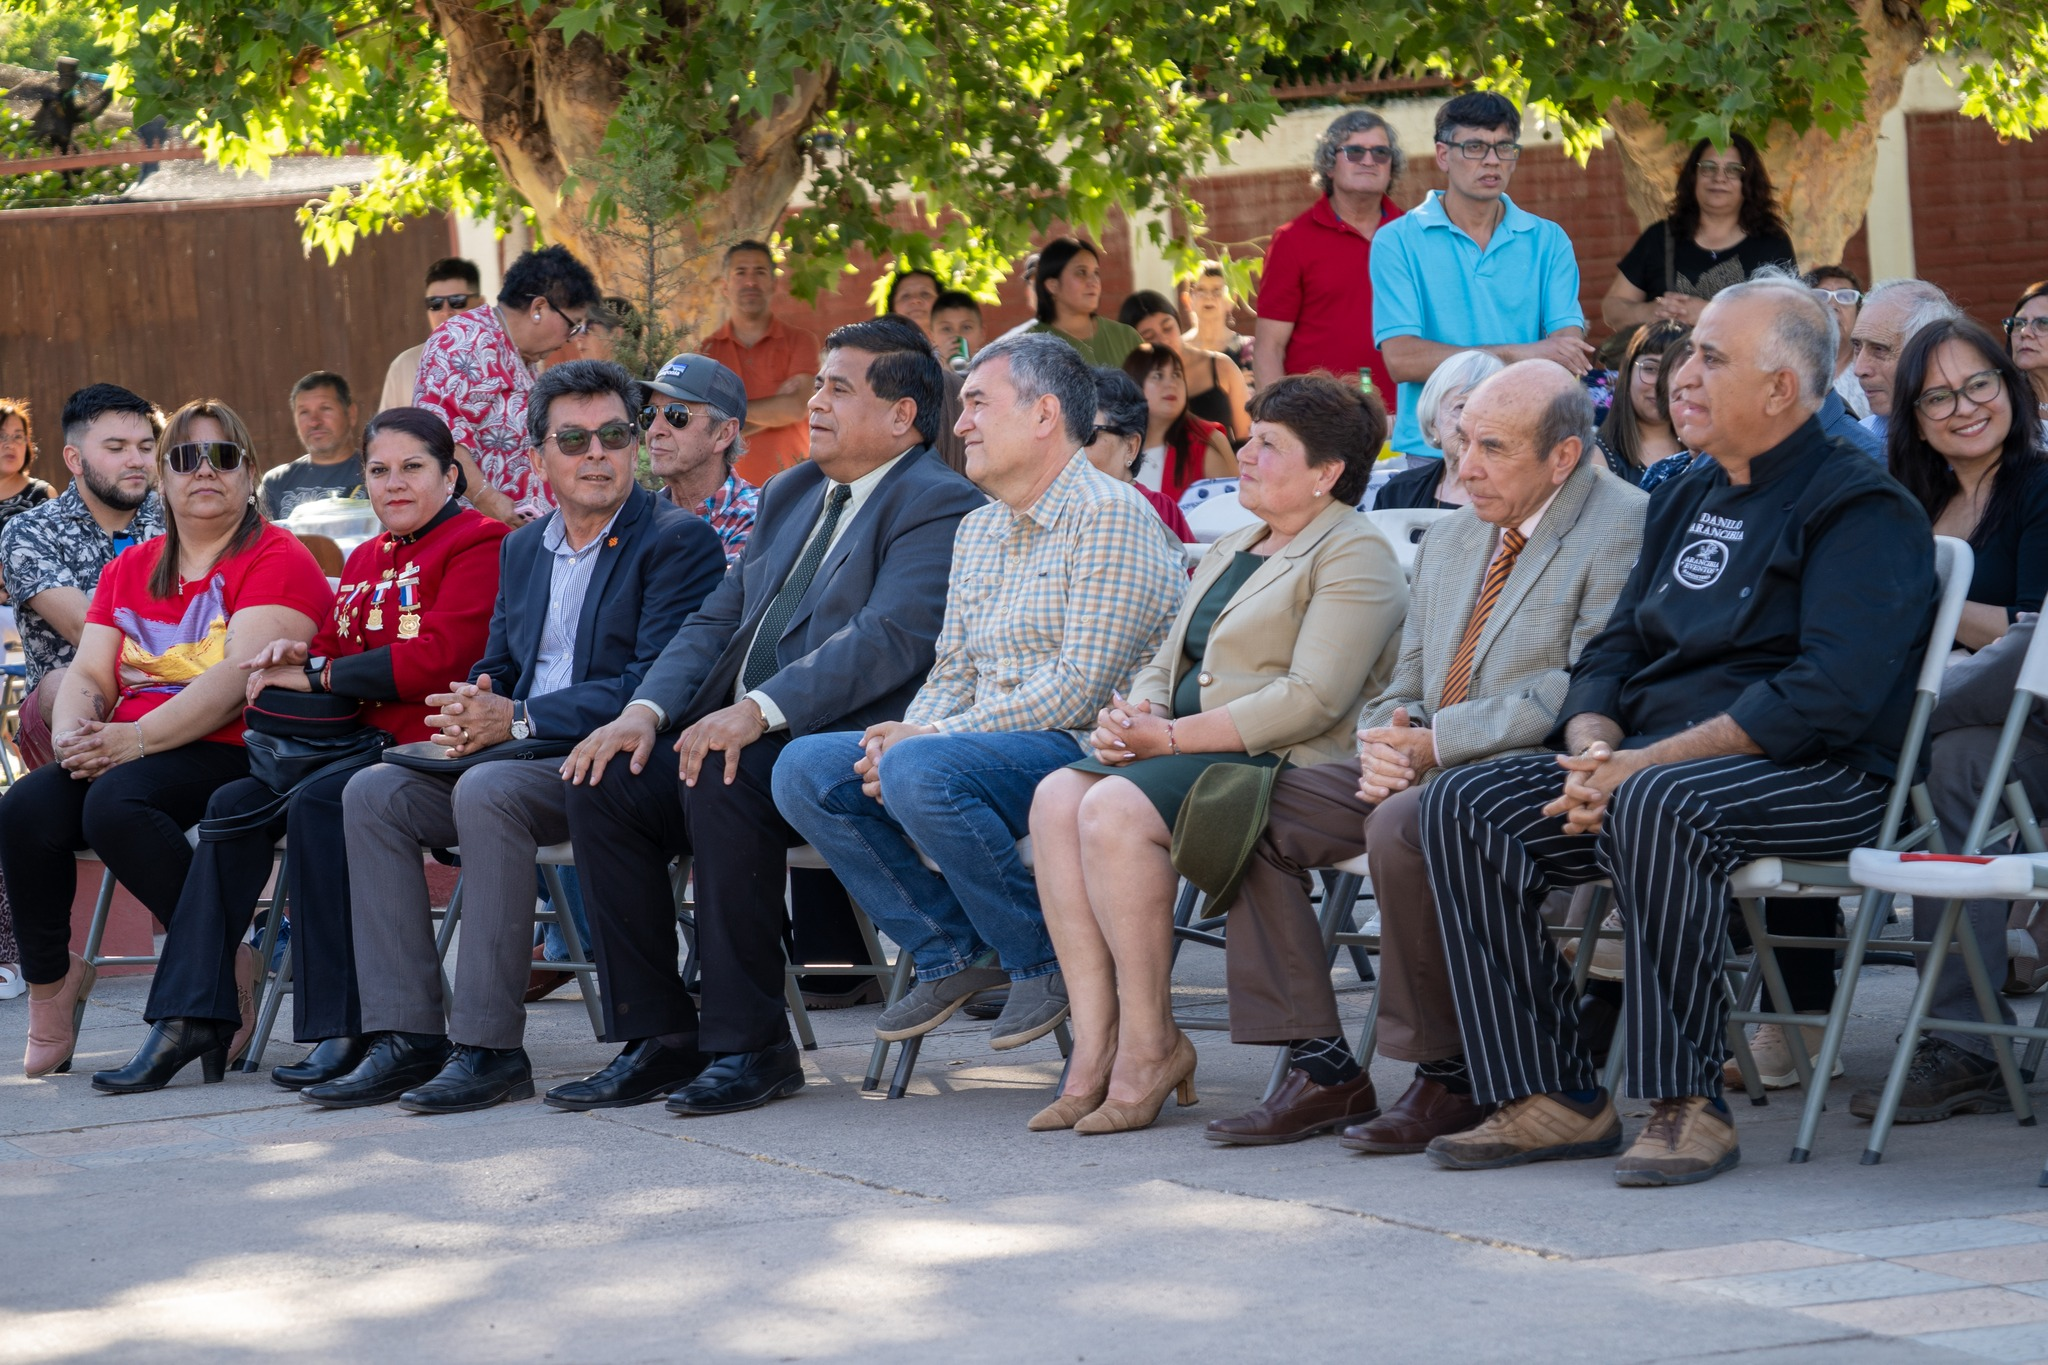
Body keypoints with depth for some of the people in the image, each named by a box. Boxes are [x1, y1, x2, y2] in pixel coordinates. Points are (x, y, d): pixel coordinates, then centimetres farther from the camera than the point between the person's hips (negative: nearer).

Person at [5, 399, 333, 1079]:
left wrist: (134, 740, -23)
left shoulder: (276, 559, 0)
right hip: (126, 754, 6)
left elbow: (240, 677, -14)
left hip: (235, 754, -6)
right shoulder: (129, 570, 21)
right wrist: (74, 735, -12)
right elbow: (89, 673, 13)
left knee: (116, 804, -34)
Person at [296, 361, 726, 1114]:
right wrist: (471, 709, -6)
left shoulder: (679, 541, -5)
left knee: (487, 791, -33)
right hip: (525, 757, 8)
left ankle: (488, 1046, -31)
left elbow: (655, 684, -15)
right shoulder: (523, 548, 20)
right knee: (373, 792, -12)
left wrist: (520, 721, -21)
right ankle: (407, 1035, -16)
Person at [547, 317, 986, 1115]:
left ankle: (749, 1044, -23)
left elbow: (891, 638, -20)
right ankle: (658, 1040, -7)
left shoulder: (940, 506, -6)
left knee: (721, 783, -34)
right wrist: (647, 709, 1)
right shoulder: (792, 496, 22)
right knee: (604, 783, -12)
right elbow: (718, 621, 21)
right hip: (741, 733, 9)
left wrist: (759, 711, -31)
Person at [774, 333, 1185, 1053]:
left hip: (1085, 750, -9)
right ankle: (952, 951, -1)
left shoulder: (1110, 517, -10)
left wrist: (926, 741, -19)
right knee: (804, 769, -8)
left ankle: (1045, 960, -16)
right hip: (986, 742, 9)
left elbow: (1080, 688, -18)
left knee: (922, 772, -35)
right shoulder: (978, 530, 19)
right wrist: (903, 735, -5)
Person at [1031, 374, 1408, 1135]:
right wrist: (1135, 715, -1)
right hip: (1194, 752, 9)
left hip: (1287, 761, -9)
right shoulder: (1231, 551, 26)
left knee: (1116, 808, -31)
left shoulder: (1354, 556, -5)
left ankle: (1150, 1045, -22)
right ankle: (1096, 1046, -22)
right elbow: (1168, 663, 25)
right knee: (1059, 796, -18)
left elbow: (1314, 699, -16)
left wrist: (1173, 737, -17)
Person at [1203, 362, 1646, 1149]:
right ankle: (1321, 1071, -5)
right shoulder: (1451, 539, 20)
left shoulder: (1621, 530, -8)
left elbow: (1584, 693, -18)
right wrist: (1386, 746, -4)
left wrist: (1434, 743, -19)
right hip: (1427, 769, 9)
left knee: (1402, 826, -35)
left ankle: (1447, 1076, -19)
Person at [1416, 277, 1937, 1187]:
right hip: (1649, 761, 8)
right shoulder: (1685, 505, 20)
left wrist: (1648, 763, -22)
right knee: (1462, 807, -11)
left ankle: (1688, 1104, -30)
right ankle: (1552, 1100, -13)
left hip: (1818, 776, -8)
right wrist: (1594, 751, -6)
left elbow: (1830, 695, -19)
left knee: (1656, 805, -38)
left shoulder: (1863, 509, -7)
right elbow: (1612, 653, 19)